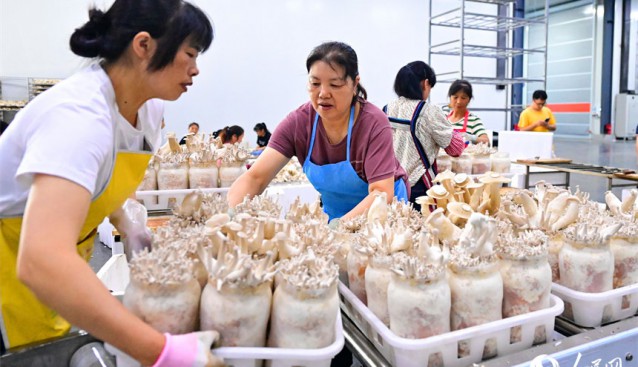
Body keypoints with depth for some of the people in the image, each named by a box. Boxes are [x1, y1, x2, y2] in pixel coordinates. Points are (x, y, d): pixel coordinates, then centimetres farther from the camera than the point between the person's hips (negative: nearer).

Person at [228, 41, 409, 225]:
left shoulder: (374, 123, -20)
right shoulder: (297, 122, -12)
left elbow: (382, 193, -27)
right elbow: (254, 177, -18)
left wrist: (339, 226, -43)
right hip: (332, 211, 2)